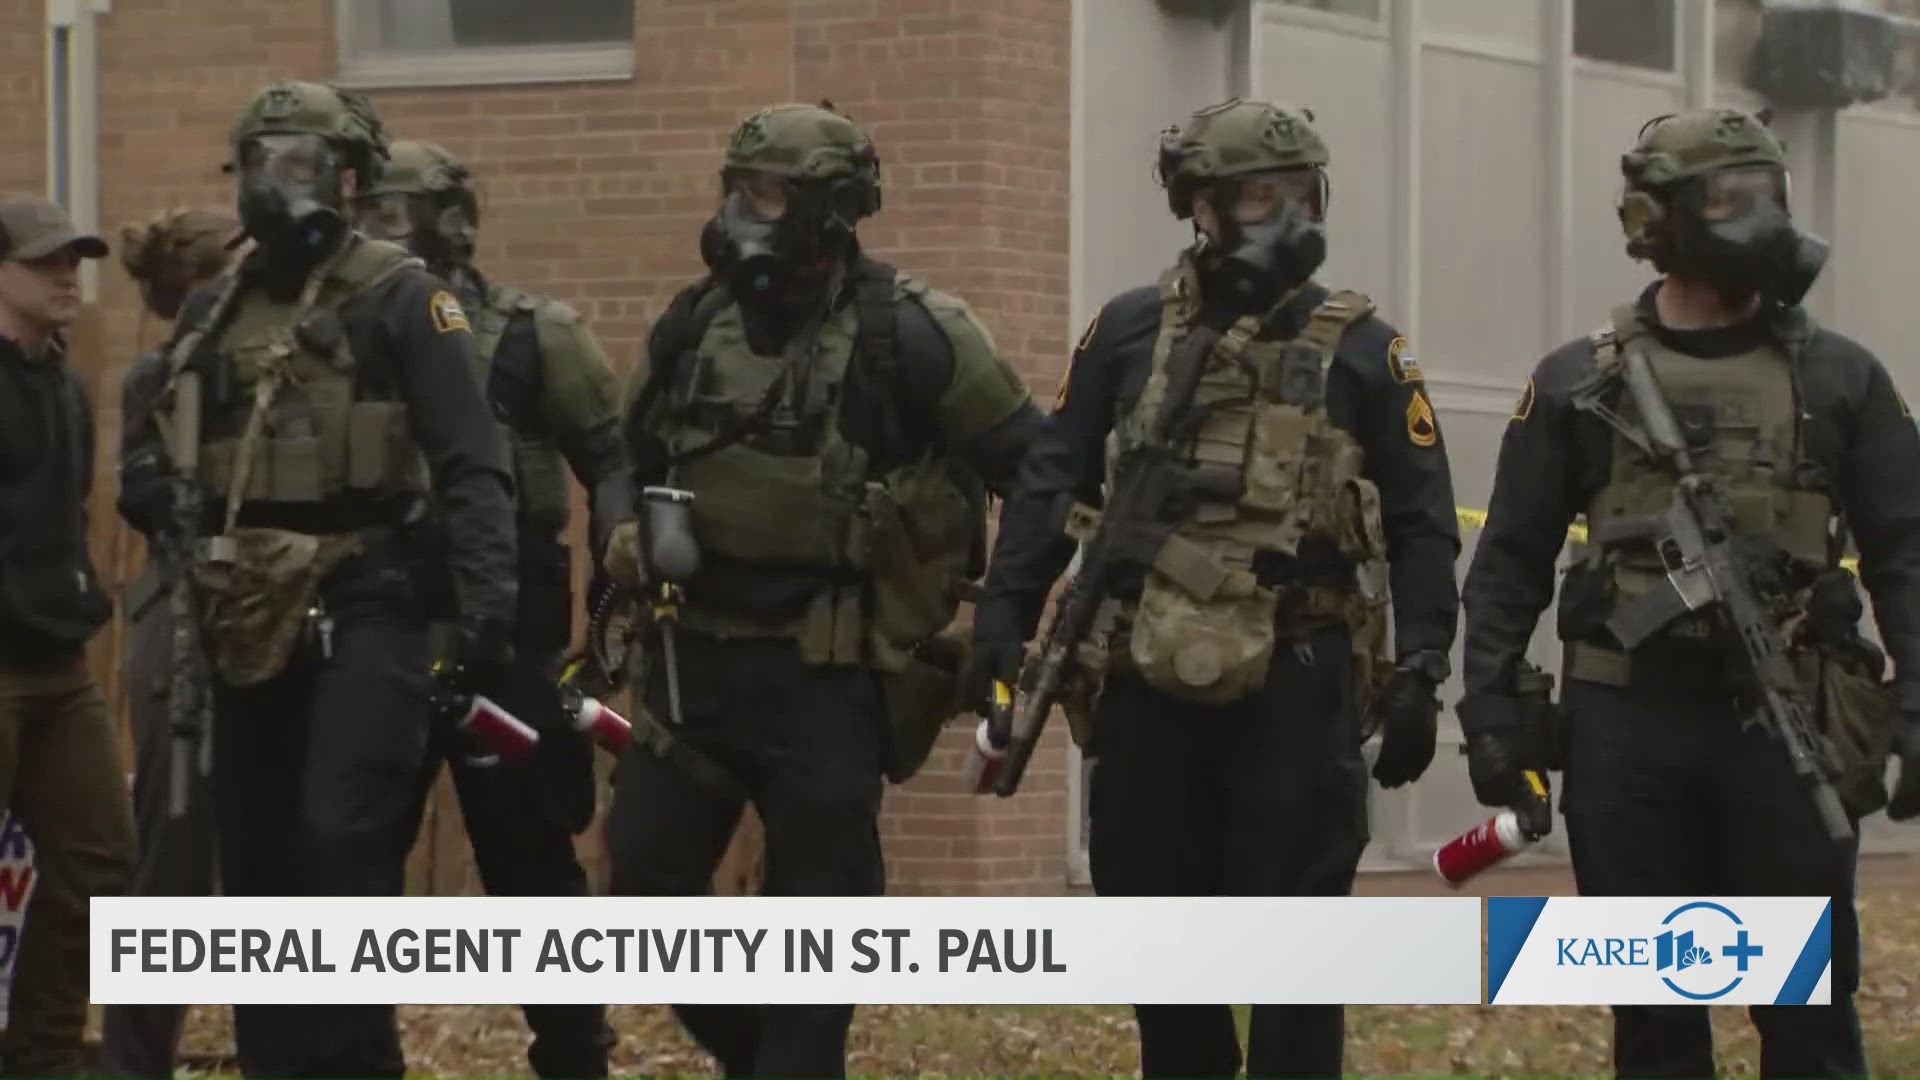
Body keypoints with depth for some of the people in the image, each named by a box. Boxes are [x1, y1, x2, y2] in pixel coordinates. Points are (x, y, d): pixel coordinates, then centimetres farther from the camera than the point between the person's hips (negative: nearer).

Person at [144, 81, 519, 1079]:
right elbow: (183, 480, 23)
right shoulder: (213, 317, 14)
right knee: (255, 864, 8)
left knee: (343, 841, -18)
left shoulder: (400, 300, -5)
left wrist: (484, 614, -18)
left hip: (364, 610, -7)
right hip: (251, 621, 7)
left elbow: (473, 469, -10)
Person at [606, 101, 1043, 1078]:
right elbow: (632, 462, 22)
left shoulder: (908, 335, -10)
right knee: (644, 879, 4)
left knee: (818, 914, 0)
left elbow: (1034, 469, -4)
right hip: (693, 657, 5)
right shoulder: (691, 326, 6)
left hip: (826, 673, -5)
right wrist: (627, 543, 8)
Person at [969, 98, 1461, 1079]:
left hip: (1297, 688, -2)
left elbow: (1422, 524, 4)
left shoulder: (1360, 351, 3)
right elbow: (1049, 489, 11)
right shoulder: (1130, 333, 8)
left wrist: (1419, 675, -4)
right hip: (1152, 685, 2)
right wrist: (1001, 621, 2)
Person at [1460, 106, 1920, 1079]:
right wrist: (1489, 710, -1)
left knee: (1808, 1002, 2)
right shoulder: (1580, 383, 7)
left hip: (1786, 725, 0)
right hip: (1627, 723, 0)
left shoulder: (1838, 378, 6)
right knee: (1650, 1002, 5)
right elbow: (1511, 561, 8)